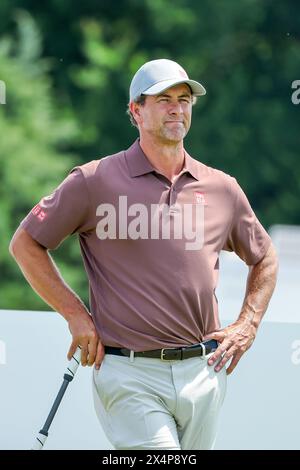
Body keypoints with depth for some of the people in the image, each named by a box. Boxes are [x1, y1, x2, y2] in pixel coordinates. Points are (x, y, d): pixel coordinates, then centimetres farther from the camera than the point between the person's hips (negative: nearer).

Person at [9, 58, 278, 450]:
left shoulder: (223, 188, 10)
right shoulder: (95, 181, -1)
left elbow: (264, 257, 26)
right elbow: (25, 243, 4)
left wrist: (248, 325, 12)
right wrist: (75, 314, -2)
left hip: (203, 373, 5)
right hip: (130, 377, -5)